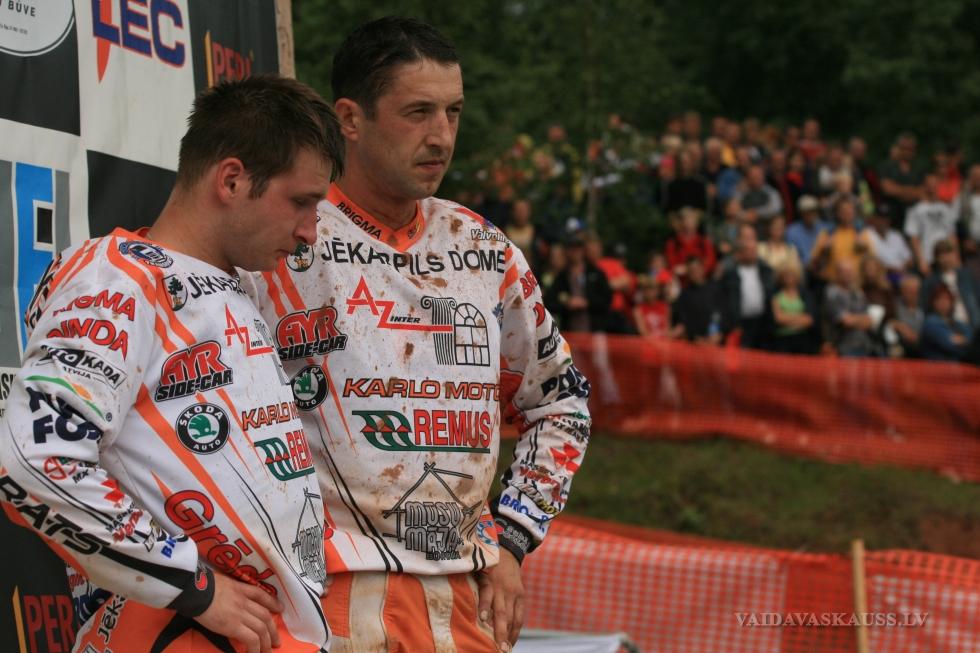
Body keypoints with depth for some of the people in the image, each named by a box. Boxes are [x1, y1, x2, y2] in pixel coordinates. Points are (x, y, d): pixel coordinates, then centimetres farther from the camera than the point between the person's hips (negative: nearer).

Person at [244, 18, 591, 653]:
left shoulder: (485, 251, 11)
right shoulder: (283, 243, -4)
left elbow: (561, 400, 22)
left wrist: (510, 541, 13)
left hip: (467, 599, 5)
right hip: (335, 598, -5)